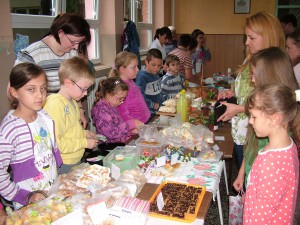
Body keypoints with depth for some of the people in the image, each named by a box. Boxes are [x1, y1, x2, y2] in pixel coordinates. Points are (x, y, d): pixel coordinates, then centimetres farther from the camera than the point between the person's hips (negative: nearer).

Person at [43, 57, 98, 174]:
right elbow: (55, 142, -28)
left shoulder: (72, 102, 9)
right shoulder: (55, 105, -22)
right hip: (64, 165, -9)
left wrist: (84, 133, 5)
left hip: (76, 160, 9)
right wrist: (85, 143, -20)